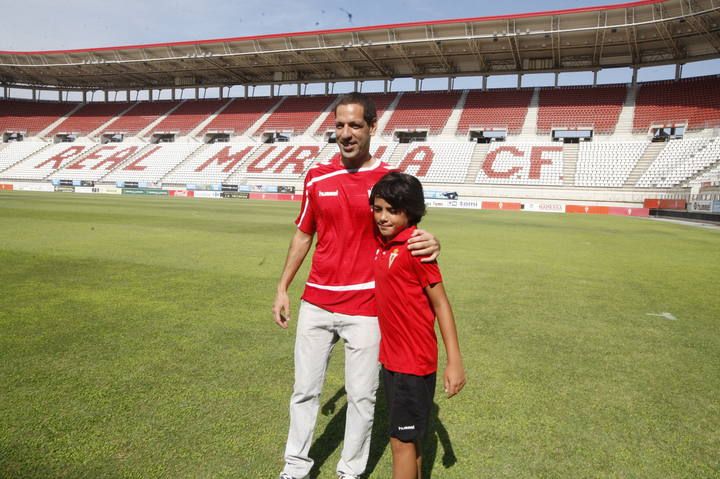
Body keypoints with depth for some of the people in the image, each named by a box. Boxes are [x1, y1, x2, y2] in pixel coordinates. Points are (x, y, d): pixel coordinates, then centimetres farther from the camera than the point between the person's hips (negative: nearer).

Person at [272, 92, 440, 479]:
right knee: (305, 389, 14)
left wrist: (430, 243, -25)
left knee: (362, 395, 9)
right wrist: (282, 288, 11)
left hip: (365, 306, -3)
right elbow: (303, 235, 12)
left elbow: (405, 232, 0)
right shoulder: (317, 177, 4)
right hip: (316, 303, 3)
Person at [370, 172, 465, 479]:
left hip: (413, 362, -7)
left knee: (401, 441, 4)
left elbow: (440, 303, -15)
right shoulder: (381, 243, 4)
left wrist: (454, 362, -15)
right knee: (409, 437, 20)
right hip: (391, 358, 7)